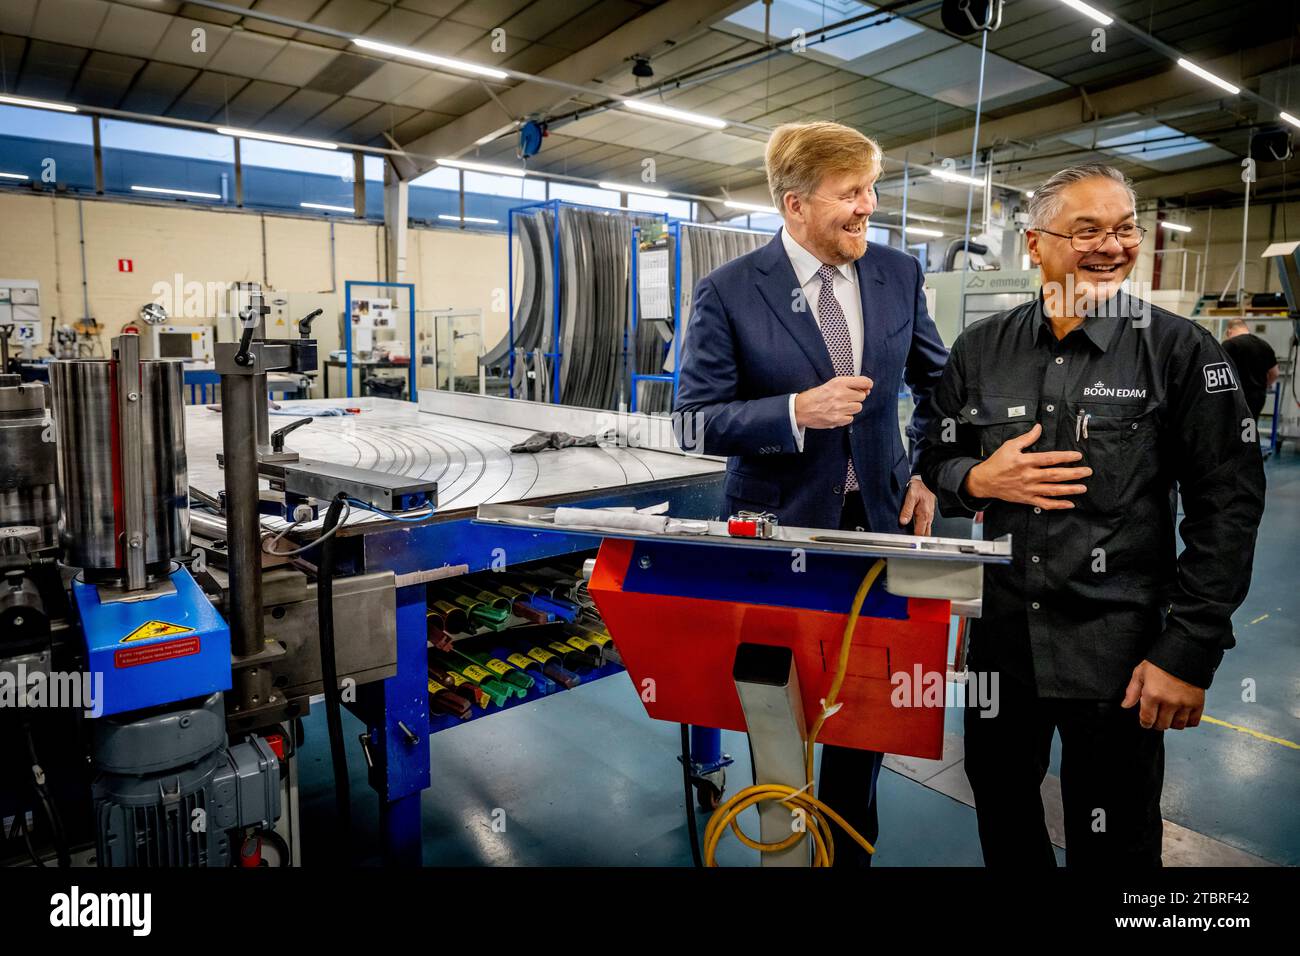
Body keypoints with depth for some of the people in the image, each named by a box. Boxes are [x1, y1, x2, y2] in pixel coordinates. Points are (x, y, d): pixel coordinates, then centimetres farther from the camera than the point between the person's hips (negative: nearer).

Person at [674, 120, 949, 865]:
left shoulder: (899, 274, 0)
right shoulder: (729, 292, -12)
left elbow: (938, 382, 14)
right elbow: (697, 418, -12)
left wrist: (926, 472, 3)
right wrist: (797, 411, -25)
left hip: (879, 519, 4)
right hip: (779, 525, -3)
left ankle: (850, 847, 41)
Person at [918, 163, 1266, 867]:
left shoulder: (1181, 351, -6)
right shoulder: (981, 349, 1)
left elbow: (1227, 507, -6)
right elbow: (933, 466, 8)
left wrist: (1188, 653, -10)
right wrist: (977, 479, -15)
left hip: (1118, 654, -2)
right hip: (997, 637, 3)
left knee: (1111, 843, 14)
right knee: (1002, 820, 20)